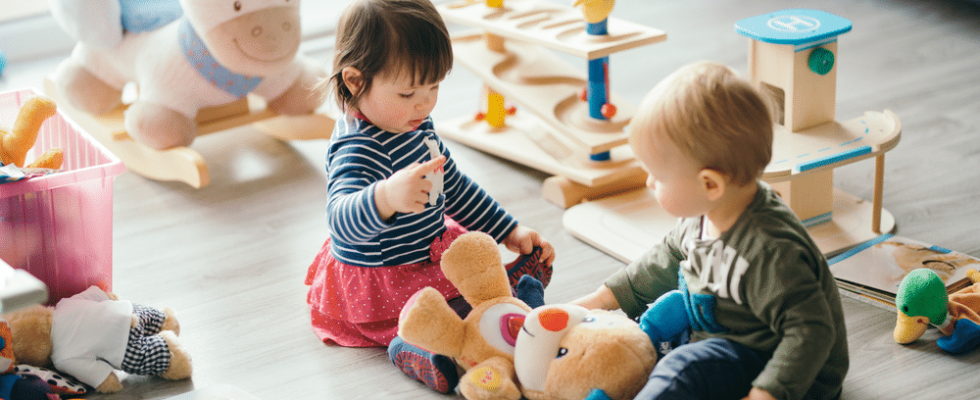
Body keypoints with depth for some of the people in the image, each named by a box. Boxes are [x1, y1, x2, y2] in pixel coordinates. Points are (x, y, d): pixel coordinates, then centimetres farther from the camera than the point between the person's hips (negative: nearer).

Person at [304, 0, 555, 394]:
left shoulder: (415, 125, 4)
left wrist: (511, 232, 17)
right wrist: (386, 197, -68)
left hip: (428, 252, 11)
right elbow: (343, 220, -47)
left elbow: (454, 185, 19)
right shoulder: (356, 149, -29)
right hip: (378, 287, -11)